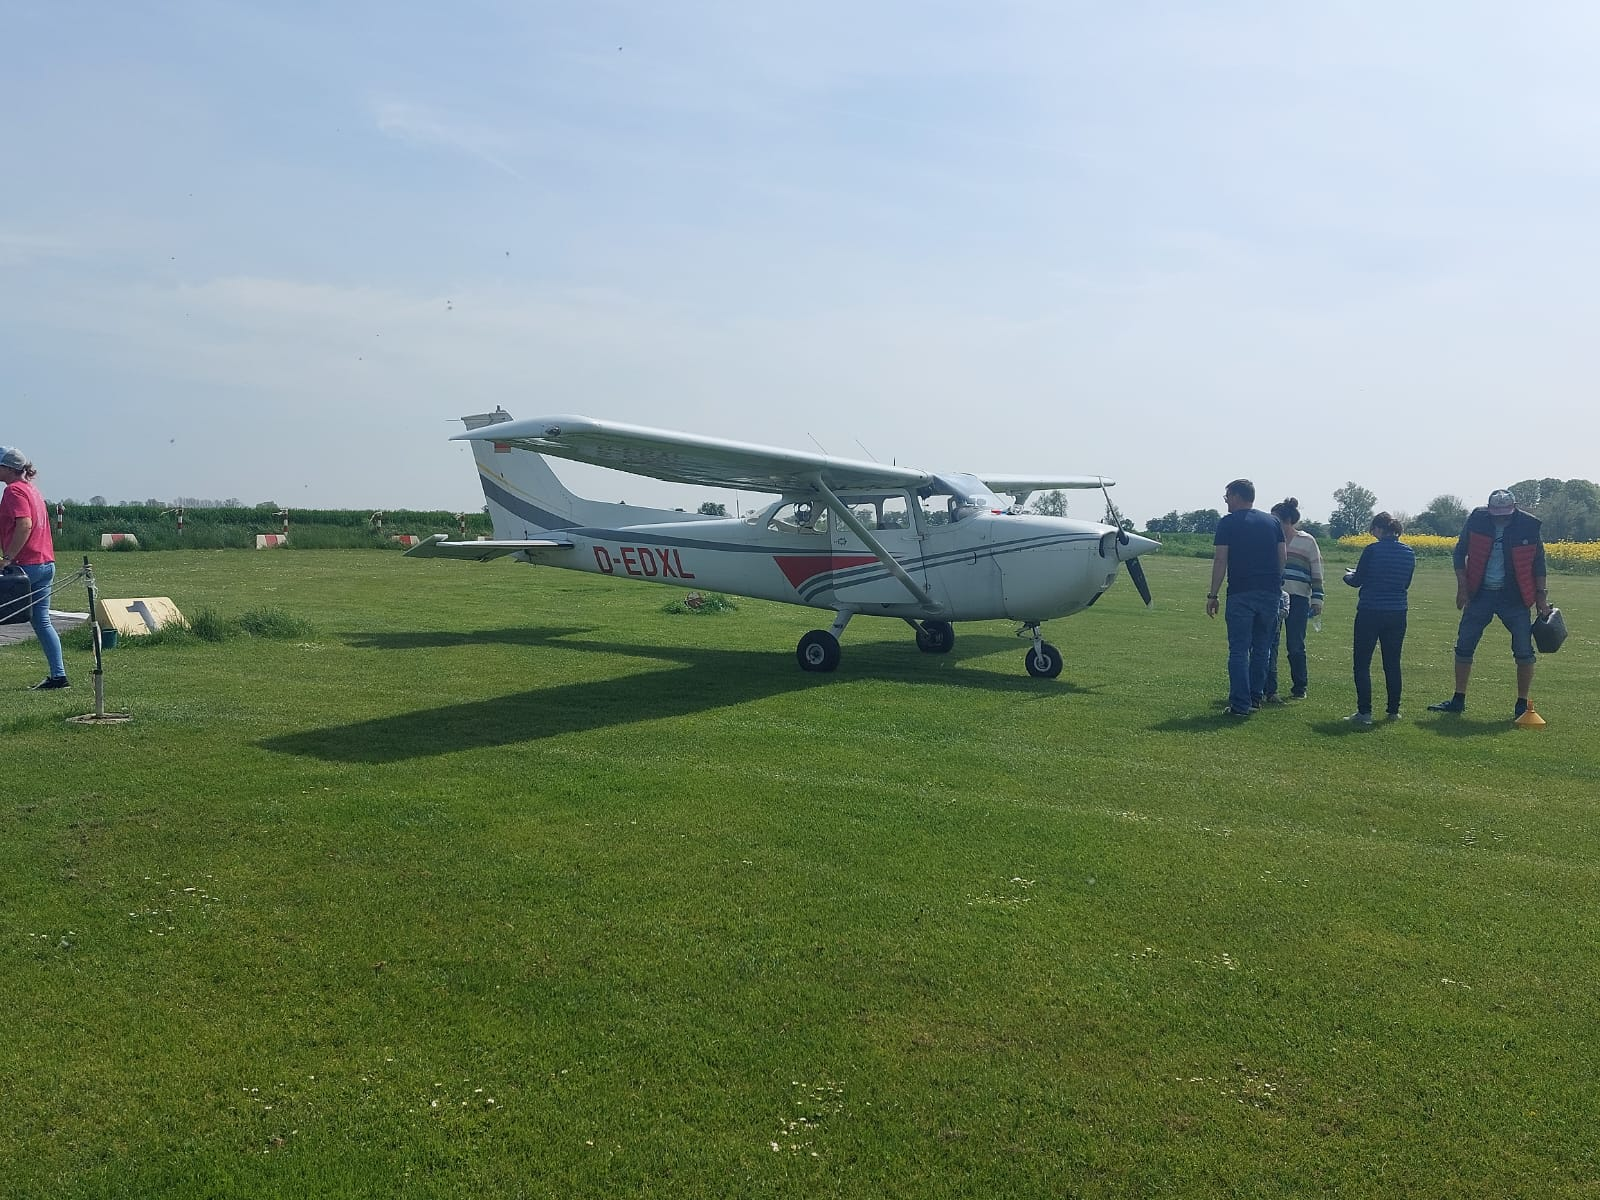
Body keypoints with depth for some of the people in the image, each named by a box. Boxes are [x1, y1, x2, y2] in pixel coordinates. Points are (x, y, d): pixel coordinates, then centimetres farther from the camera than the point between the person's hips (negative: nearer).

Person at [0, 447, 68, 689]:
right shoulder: (32, 489, 18)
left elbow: (24, 525, -22)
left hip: (25, 565, -9)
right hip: (46, 564, 9)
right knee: (42, 621, 9)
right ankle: (58, 675, 6)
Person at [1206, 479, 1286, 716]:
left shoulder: (1228, 523, -2)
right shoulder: (1272, 522, 13)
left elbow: (1220, 560, -7)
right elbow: (1281, 558, 11)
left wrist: (1212, 595, -4)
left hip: (1241, 594, -5)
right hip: (1270, 592, 5)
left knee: (1239, 650, -2)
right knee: (1261, 648, 15)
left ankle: (1241, 704, -6)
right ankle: (1256, 696, 22)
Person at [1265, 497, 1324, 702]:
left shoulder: (1307, 541, 4)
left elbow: (1317, 573, 5)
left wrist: (1317, 600, -1)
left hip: (1298, 599, -2)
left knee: (1295, 646, 3)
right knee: (1270, 643, -6)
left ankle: (1299, 688, 20)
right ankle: (1270, 690, -6)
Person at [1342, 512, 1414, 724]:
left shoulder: (1372, 550, -13)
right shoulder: (1408, 553, 4)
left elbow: (1357, 581, -5)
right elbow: (1405, 584, 14)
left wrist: (1348, 575, 17)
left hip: (1370, 613, -5)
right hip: (1397, 614, 5)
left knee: (1362, 664, 2)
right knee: (1392, 664, 16)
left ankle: (1364, 712, -1)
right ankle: (1394, 711, 21)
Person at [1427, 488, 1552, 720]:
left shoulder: (1529, 526, -7)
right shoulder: (1476, 520, -7)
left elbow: (1538, 562, 5)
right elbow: (1460, 553, 5)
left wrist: (1541, 595, 4)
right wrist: (1462, 588, -2)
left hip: (1514, 597, -1)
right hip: (1480, 594, 1)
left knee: (1524, 651, -2)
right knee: (1464, 646, 4)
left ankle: (1523, 705, 10)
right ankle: (1458, 700, 16)